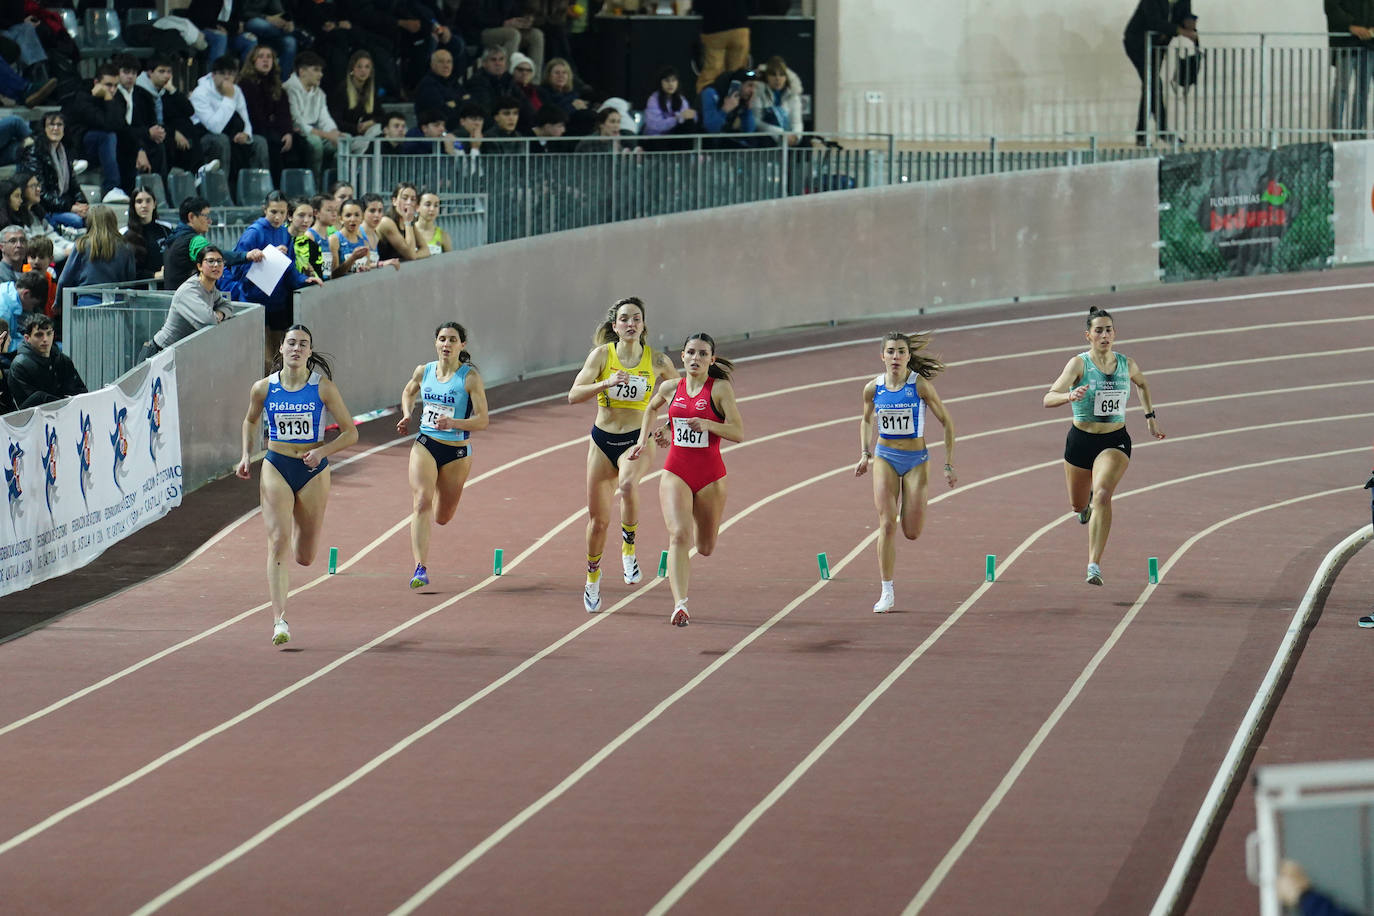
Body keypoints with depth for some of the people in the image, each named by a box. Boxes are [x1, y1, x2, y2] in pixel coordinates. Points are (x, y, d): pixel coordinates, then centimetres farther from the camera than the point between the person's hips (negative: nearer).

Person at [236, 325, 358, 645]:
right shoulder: (263, 388, -2)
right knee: (278, 543, -16)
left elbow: (350, 432, -3)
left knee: (305, 557, 9)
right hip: (276, 468, 0)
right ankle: (279, 620, -20)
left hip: (313, 471, 0)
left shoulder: (323, 387, -7)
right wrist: (246, 456, 7)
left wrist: (322, 451, -18)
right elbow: (251, 421, 19)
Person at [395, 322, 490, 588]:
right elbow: (409, 392, 24)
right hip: (425, 446, 1)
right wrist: (407, 416, 7)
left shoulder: (470, 377, -11)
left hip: (457, 452, -1)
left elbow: (482, 420, -13)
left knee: (442, 517, 13)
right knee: (422, 502, -20)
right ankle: (421, 568, -26)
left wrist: (453, 423, -28)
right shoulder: (424, 371, 1)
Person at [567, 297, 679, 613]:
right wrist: (606, 383, -29)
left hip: (637, 441, -1)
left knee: (628, 486, -36)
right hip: (602, 441, 1)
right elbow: (574, 395, -14)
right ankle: (592, 576, 33)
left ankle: (628, 549, -16)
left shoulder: (657, 361, -3)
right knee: (598, 519, 8)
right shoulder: (602, 354, -5)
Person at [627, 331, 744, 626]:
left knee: (705, 547, 12)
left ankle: (680, 563, 51)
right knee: (679, 535, -21)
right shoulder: (671, 388, 5)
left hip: (710, 475, -1)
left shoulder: (720, 388, -6)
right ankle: (680, 605, -29)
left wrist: (706, 424, -25)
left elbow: (738, 433, -12)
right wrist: (643, 440, 19)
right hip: (675, 472, 1)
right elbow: (652, 408, 29)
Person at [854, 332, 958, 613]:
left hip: (916, 460, -1)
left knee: (912, 533, -1)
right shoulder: (873, 388, -4)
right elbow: (866, 421, 16)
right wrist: (864, 455, 4)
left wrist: (949, 465, -5)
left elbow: (946, 422, -5)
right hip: (885, 458, 1)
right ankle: (887, 593, -5)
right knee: (887, 525, -11)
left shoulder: (920, 385, -13)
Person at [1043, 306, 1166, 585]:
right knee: (1078, 505, 17)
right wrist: (1069, 396, -45)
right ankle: (1088, 504, 58)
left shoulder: (1127, 364, -3)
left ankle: (1094, 565, -24)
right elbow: (1048, 399, -25)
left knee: (1102, 495, -25)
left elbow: (1142, 384, 23)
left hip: (1115, 442, 0)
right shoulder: (1080, 364, -13)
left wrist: (1150, 417, 19)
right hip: (1081, 440, 0)